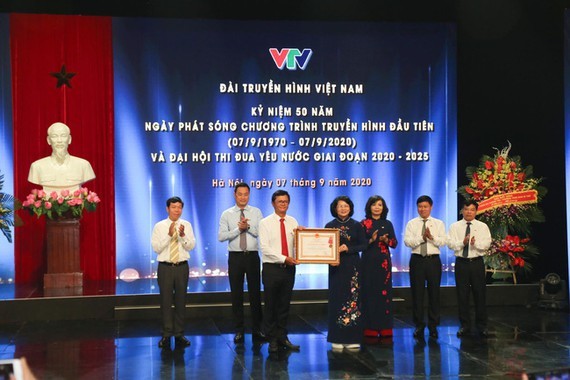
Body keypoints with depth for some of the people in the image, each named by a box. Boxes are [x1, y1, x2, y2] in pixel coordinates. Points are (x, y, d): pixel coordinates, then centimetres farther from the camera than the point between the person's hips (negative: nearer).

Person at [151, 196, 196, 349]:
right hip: (165, 267, -1)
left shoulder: (186, 225, 4)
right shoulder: (159, 226, 0)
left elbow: (191, 246, -3)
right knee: (166, 301, 1)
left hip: (182, 267, 2)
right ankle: (166, 335, 10)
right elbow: (156, 248, -8)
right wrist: (169, 235, -19)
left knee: (181, 300, 7)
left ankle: (179, 334, 17)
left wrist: (183, 235, -21)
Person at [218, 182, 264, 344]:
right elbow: (221, 236, -7)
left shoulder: (256, 212, 4)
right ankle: (239, 331, 15)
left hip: (253, 256, 0)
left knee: (255, 293, 4)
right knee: (236, 294, 5)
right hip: (235, 257, 0)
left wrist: (248, 227, -19)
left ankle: (256, 330, 14)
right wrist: (238, 229, -16)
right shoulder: (227, 214, 2)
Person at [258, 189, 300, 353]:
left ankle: (282, 337, 21)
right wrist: (284, 259, -19)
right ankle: (272, 339, 14)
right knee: (271, 305, 4)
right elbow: (264, 248, -12)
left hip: (289, 268, 4)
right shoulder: (265, 223, -4)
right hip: (272, 268, -3)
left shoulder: (293, 222, 9)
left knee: (284, 305, 11)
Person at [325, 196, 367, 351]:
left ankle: (352, 338, 6)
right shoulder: (329, 226, 5)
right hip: (336, 267, 0)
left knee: (353, 299, -1)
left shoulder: (356, 225, 4)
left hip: (353, 266, 0)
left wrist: (348, 248, -15)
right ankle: (337, 339, 5)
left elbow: (363, 245, -1)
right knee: (337, 300, -1)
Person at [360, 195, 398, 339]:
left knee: (385, 293, 1)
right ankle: (370, 330, 3)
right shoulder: (364, 223, 1)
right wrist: (371, 240, -20)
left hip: (384, 262, 2)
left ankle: (385, 330, 6)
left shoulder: (387, 224, 9)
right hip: (369, 262, -2)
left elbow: (395, 243, 6)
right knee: (369, 293, -3)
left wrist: (386, 240, -14)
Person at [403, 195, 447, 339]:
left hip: (434, 260, 0)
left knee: (434, 293, 4)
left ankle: (433, 326, 14)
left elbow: (443, 241, -5)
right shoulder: (412, 223, 6)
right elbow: (407, 241, -8)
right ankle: (419, 325, 12)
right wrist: (422, 237, -19)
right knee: (417, 293, 2)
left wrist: (431, 237, -20)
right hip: (417, 260, 0)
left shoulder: (439, 224, 7)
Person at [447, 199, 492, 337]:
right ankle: (464, 325, 15)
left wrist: (475, 243, -27)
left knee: (480, 294, 2)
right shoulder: (455, 226, 6)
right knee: (462, 295, 5)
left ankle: (482, 326, 12)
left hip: (477, 263, -1)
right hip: (461, 263, 1)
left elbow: (487, 244, -8)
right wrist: (462, 242, -23)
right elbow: (450, 243, -6)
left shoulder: (482, 226, 5)